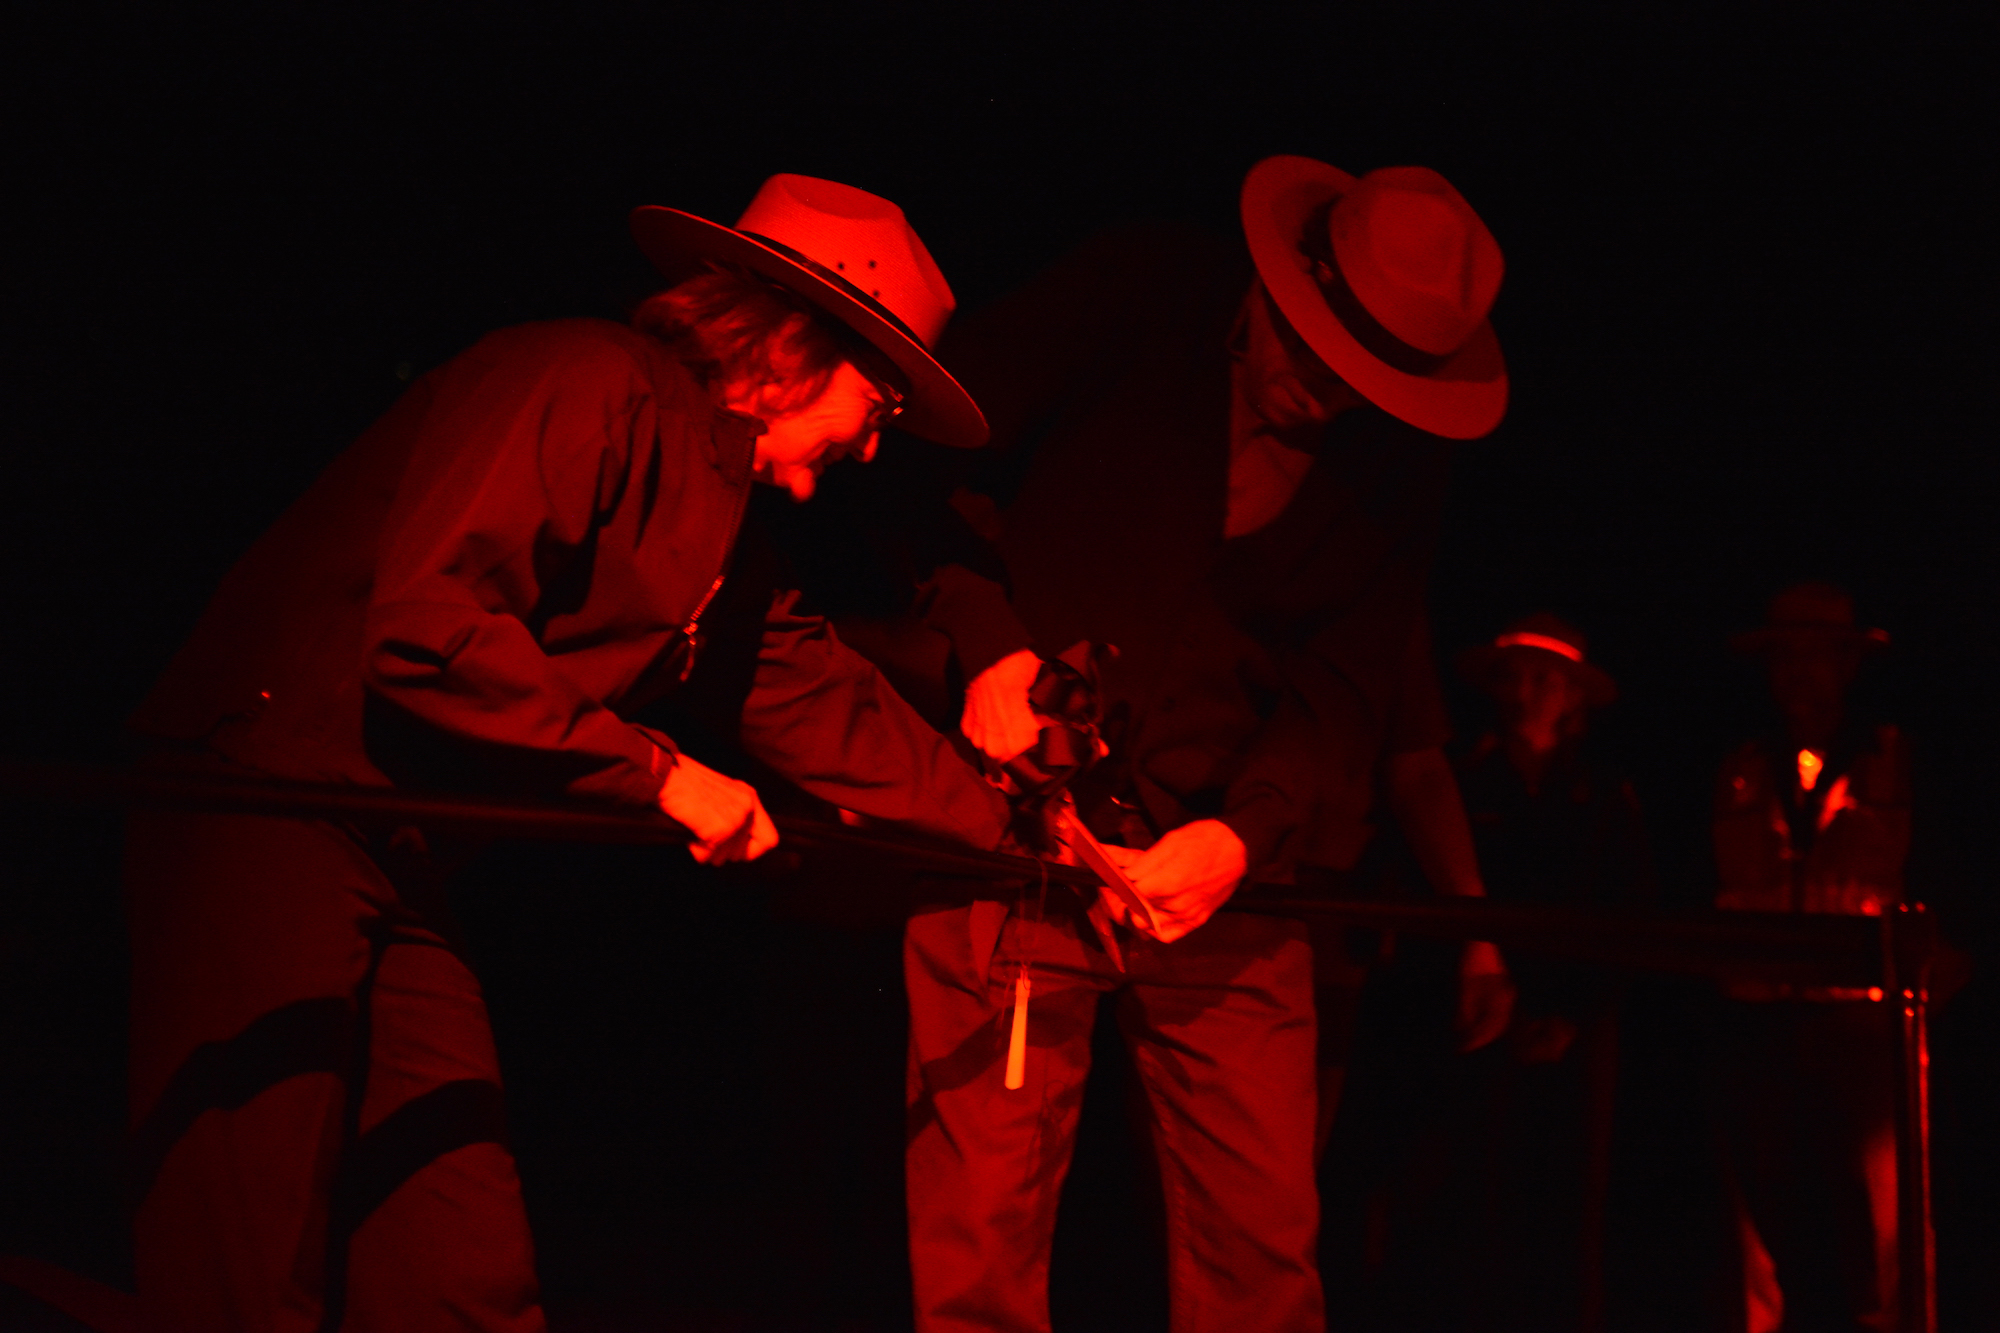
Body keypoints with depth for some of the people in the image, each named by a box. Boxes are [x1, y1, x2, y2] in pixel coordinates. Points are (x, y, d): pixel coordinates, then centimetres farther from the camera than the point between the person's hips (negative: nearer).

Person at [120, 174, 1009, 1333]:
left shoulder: (729, 506, 16)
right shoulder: (586, 384, -15)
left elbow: (827, 710, 23)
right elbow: (426, 629, -26)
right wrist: (659, 773, -19)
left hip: (400, 876, 10)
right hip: (265, 824, -10)